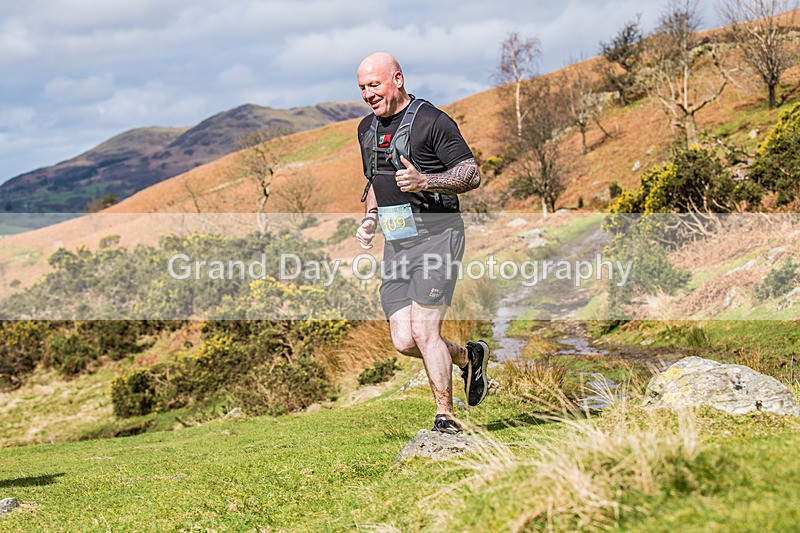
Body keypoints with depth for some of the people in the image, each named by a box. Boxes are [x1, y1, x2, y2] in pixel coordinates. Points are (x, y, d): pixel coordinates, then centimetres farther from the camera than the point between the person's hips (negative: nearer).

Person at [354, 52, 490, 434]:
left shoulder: (431, 122, -8)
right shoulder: (367, 129, 16)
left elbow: (471, 174, -10)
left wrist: (425, 181, -26)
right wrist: (369, 219, 10)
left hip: (435, 235, -7)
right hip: (396, 245, 7)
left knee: (424, 331, -15)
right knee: (404, 340, 0)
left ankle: (445, 418, -2)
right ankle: (469, 357, 27)